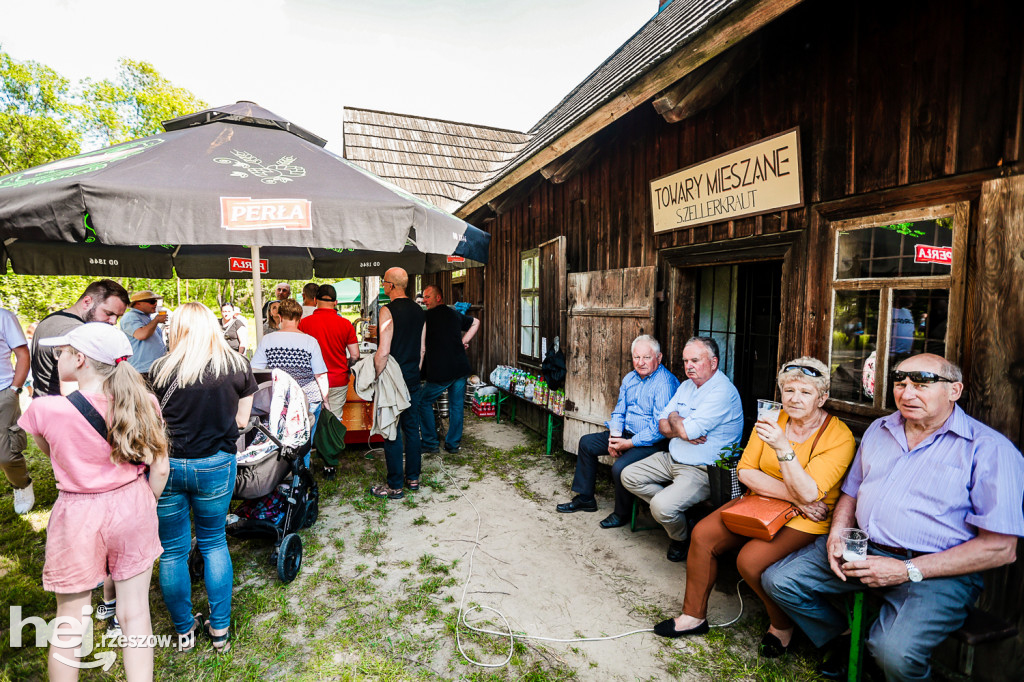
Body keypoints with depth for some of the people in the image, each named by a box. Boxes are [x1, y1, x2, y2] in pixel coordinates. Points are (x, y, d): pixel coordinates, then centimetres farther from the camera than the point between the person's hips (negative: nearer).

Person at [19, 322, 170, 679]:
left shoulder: (45, 410, -17)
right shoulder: (144, 403, -11)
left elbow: (49, 452, 5)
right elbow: (160, 469, -4)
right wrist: (146, 507, 12)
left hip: (79, 516, -2)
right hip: (132, 508, 2)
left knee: (69, 623, 19)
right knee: (135, 615, 15)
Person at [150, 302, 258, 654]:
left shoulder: (161, 369, -7)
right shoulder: (237, 365, -7)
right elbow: (241, 421, 0)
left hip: (166, 465, 0)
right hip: (214, 465, 0)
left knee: (172, 551, 17)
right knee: (214, 543, 20)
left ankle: (184, 629, 34)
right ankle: (220, 629, 27)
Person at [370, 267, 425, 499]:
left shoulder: (388, 311, -15)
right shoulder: (419, 311, 7)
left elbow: (383, 352, -20)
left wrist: (377, 376, -10)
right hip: (413, 379, 7)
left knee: (392, 431, 2)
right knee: (411, 427, 15)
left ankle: (395, 486, 10)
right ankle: (413, 477, 26)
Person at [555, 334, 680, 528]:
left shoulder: (665, 383, -19)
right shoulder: (629, 378, 8)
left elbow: (660, 427, -24)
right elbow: (618, 412, 13)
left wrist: (629, 443, -21)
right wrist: (614, 436, -5)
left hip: (652, 442, -9)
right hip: (625, 433, 9)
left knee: (620, 468, -30)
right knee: (587, 443, 9)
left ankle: (621, 514, 1)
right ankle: (585, 498, 20)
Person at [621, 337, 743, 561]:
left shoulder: (723, 391, -19)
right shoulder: (687, 385, 9)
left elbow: (688, 431, -27)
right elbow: (662, 425, 7)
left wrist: (674, 419, -4)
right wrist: (683, 429, -14)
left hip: (702, 471, -9)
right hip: (672, 459, 9)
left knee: (661, 506, -24)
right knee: (629, 476, 2)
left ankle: (680, 537, 10)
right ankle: (674, 510, 9)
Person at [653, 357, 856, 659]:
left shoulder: (839, 436, -14)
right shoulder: (771, 421, 0)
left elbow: (808, 494, -23)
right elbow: (746, 471, -5)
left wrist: (783, 448, -35)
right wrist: (793, 496, -16)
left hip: (804, 520, -5)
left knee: (750, 559, -25)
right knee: (702, 534, -10)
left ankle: (782, 625, 8)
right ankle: (694, 615, 10)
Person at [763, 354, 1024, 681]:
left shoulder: (988, 448, -8)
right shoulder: (879, 430, 13)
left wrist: (907, 570, -17)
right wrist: (837, 533, 0)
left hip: (936, 570, -5)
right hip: (862, 548, 6)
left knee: (895, 654, -31)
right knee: (778, 580, -5)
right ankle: (846, 643, 19)